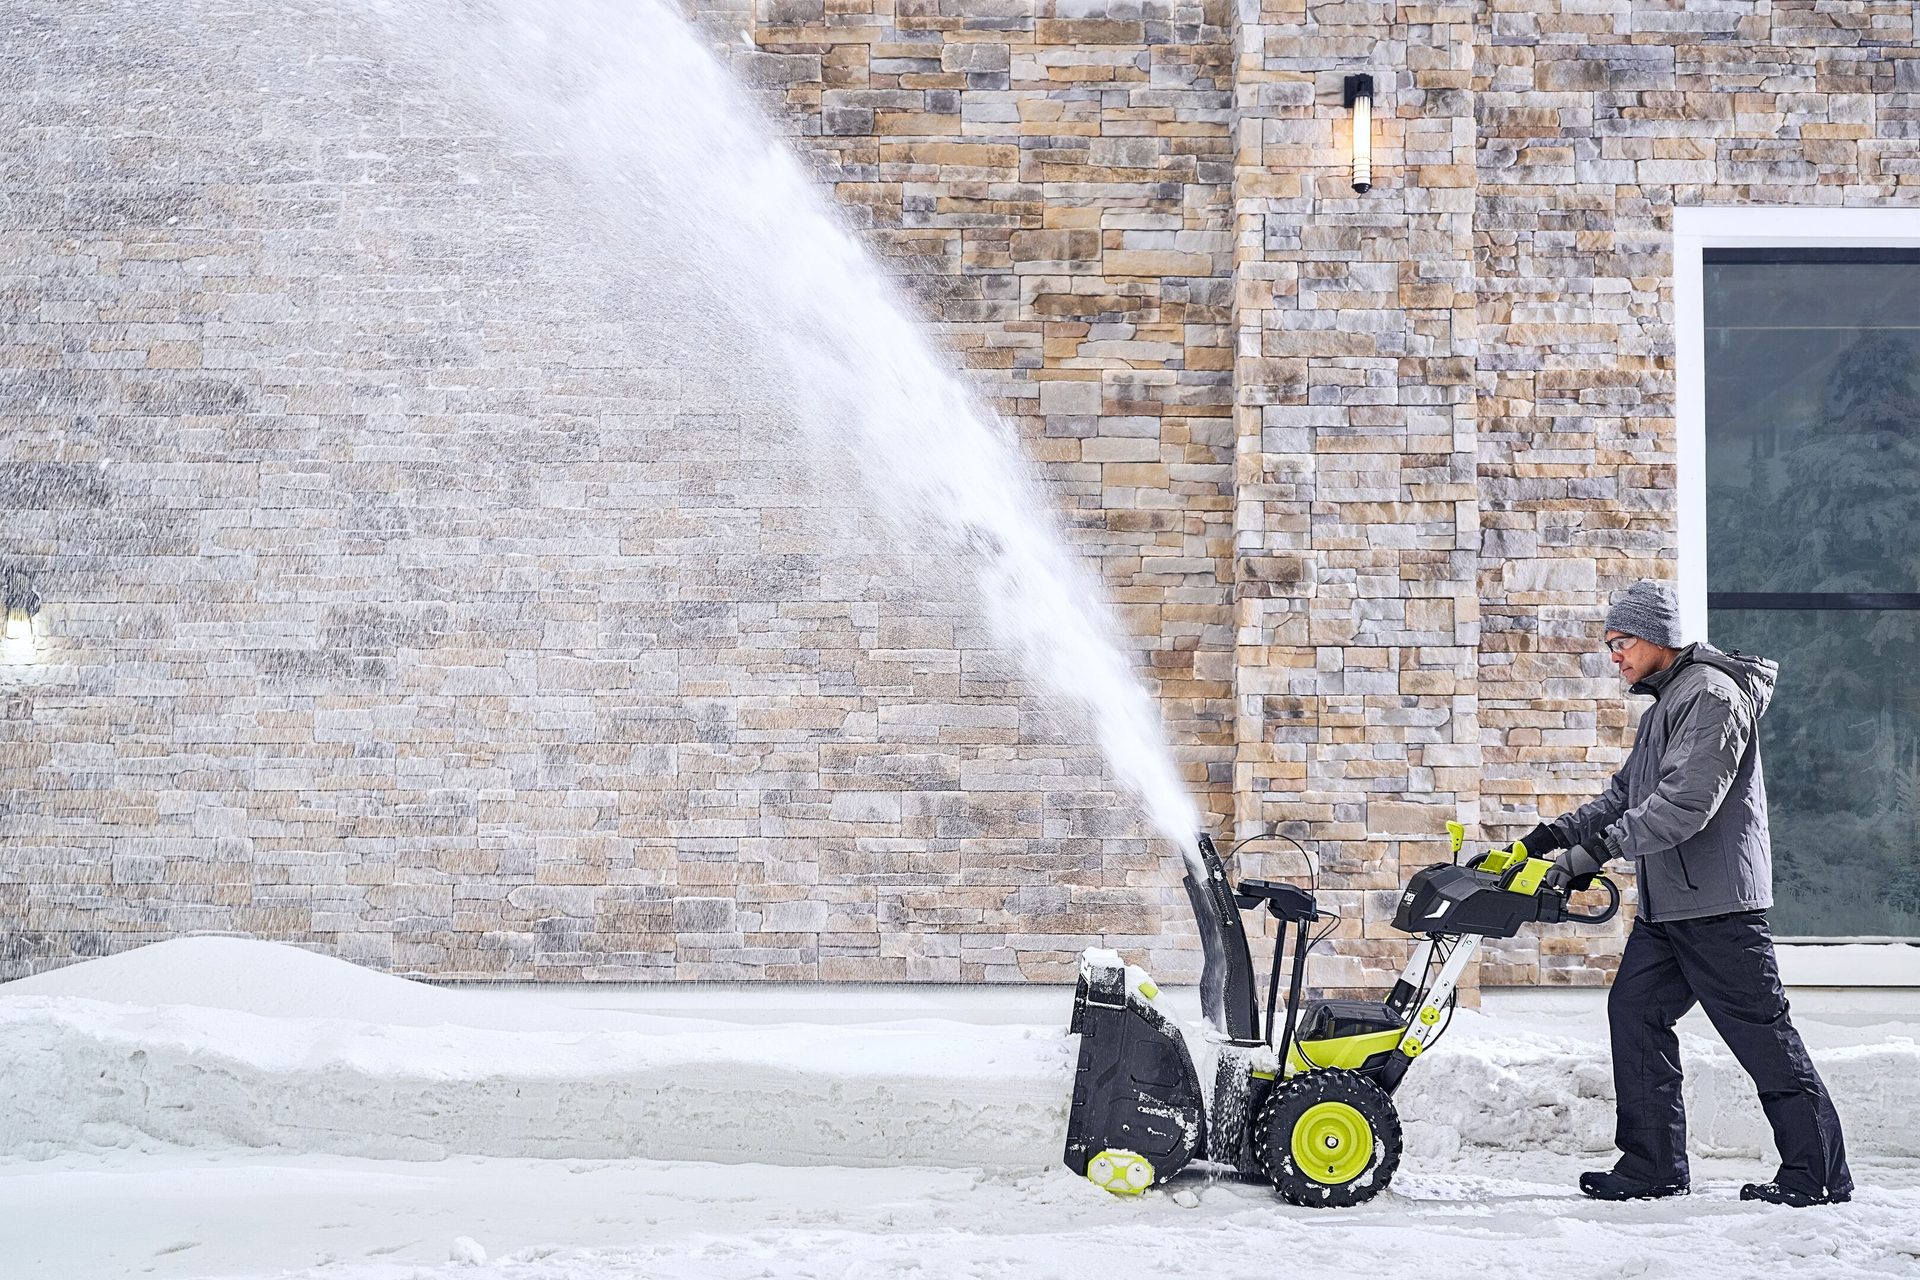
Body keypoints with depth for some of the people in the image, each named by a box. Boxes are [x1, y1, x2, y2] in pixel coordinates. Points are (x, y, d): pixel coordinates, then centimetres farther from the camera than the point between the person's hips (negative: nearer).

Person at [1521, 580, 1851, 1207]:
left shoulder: (1711, 693, -14)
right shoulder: (1664, 705, 19)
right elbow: (1626, 794, 22)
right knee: (1635, 1010, 5)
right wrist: (1562, 833, 9)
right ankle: (1653, 1164, 9)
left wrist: (1596, 851, -26)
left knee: (1760, 1031, -5)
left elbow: (1685, 801, -24)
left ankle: (1819, 1173, 3)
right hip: (1666, 904, 10)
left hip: (1716, 902, -10)